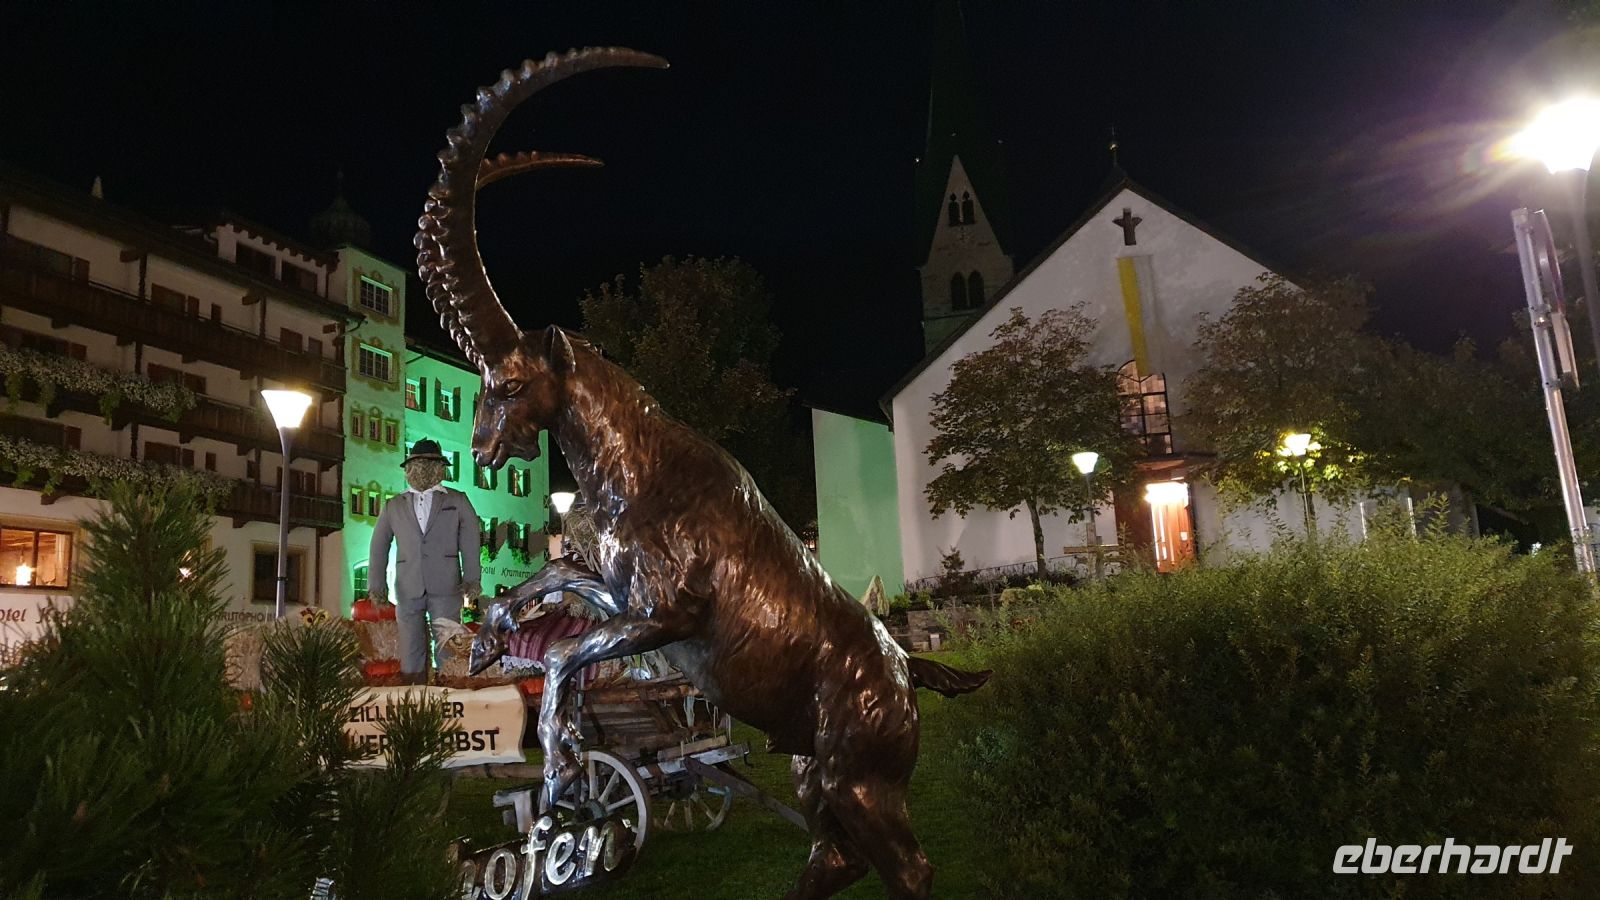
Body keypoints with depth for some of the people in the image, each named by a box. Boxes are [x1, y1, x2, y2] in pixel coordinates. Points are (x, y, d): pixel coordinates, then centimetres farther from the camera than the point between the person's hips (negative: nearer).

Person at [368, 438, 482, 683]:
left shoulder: (458, 501, 12)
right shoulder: (393, 506, 17)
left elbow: (470, 542, 3)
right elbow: (379, 546, 14)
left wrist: (472, 579, -9)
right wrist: (377, 584, 2)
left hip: (446, 588, -2)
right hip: (408, 589, 2)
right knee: (410, 658, 0)